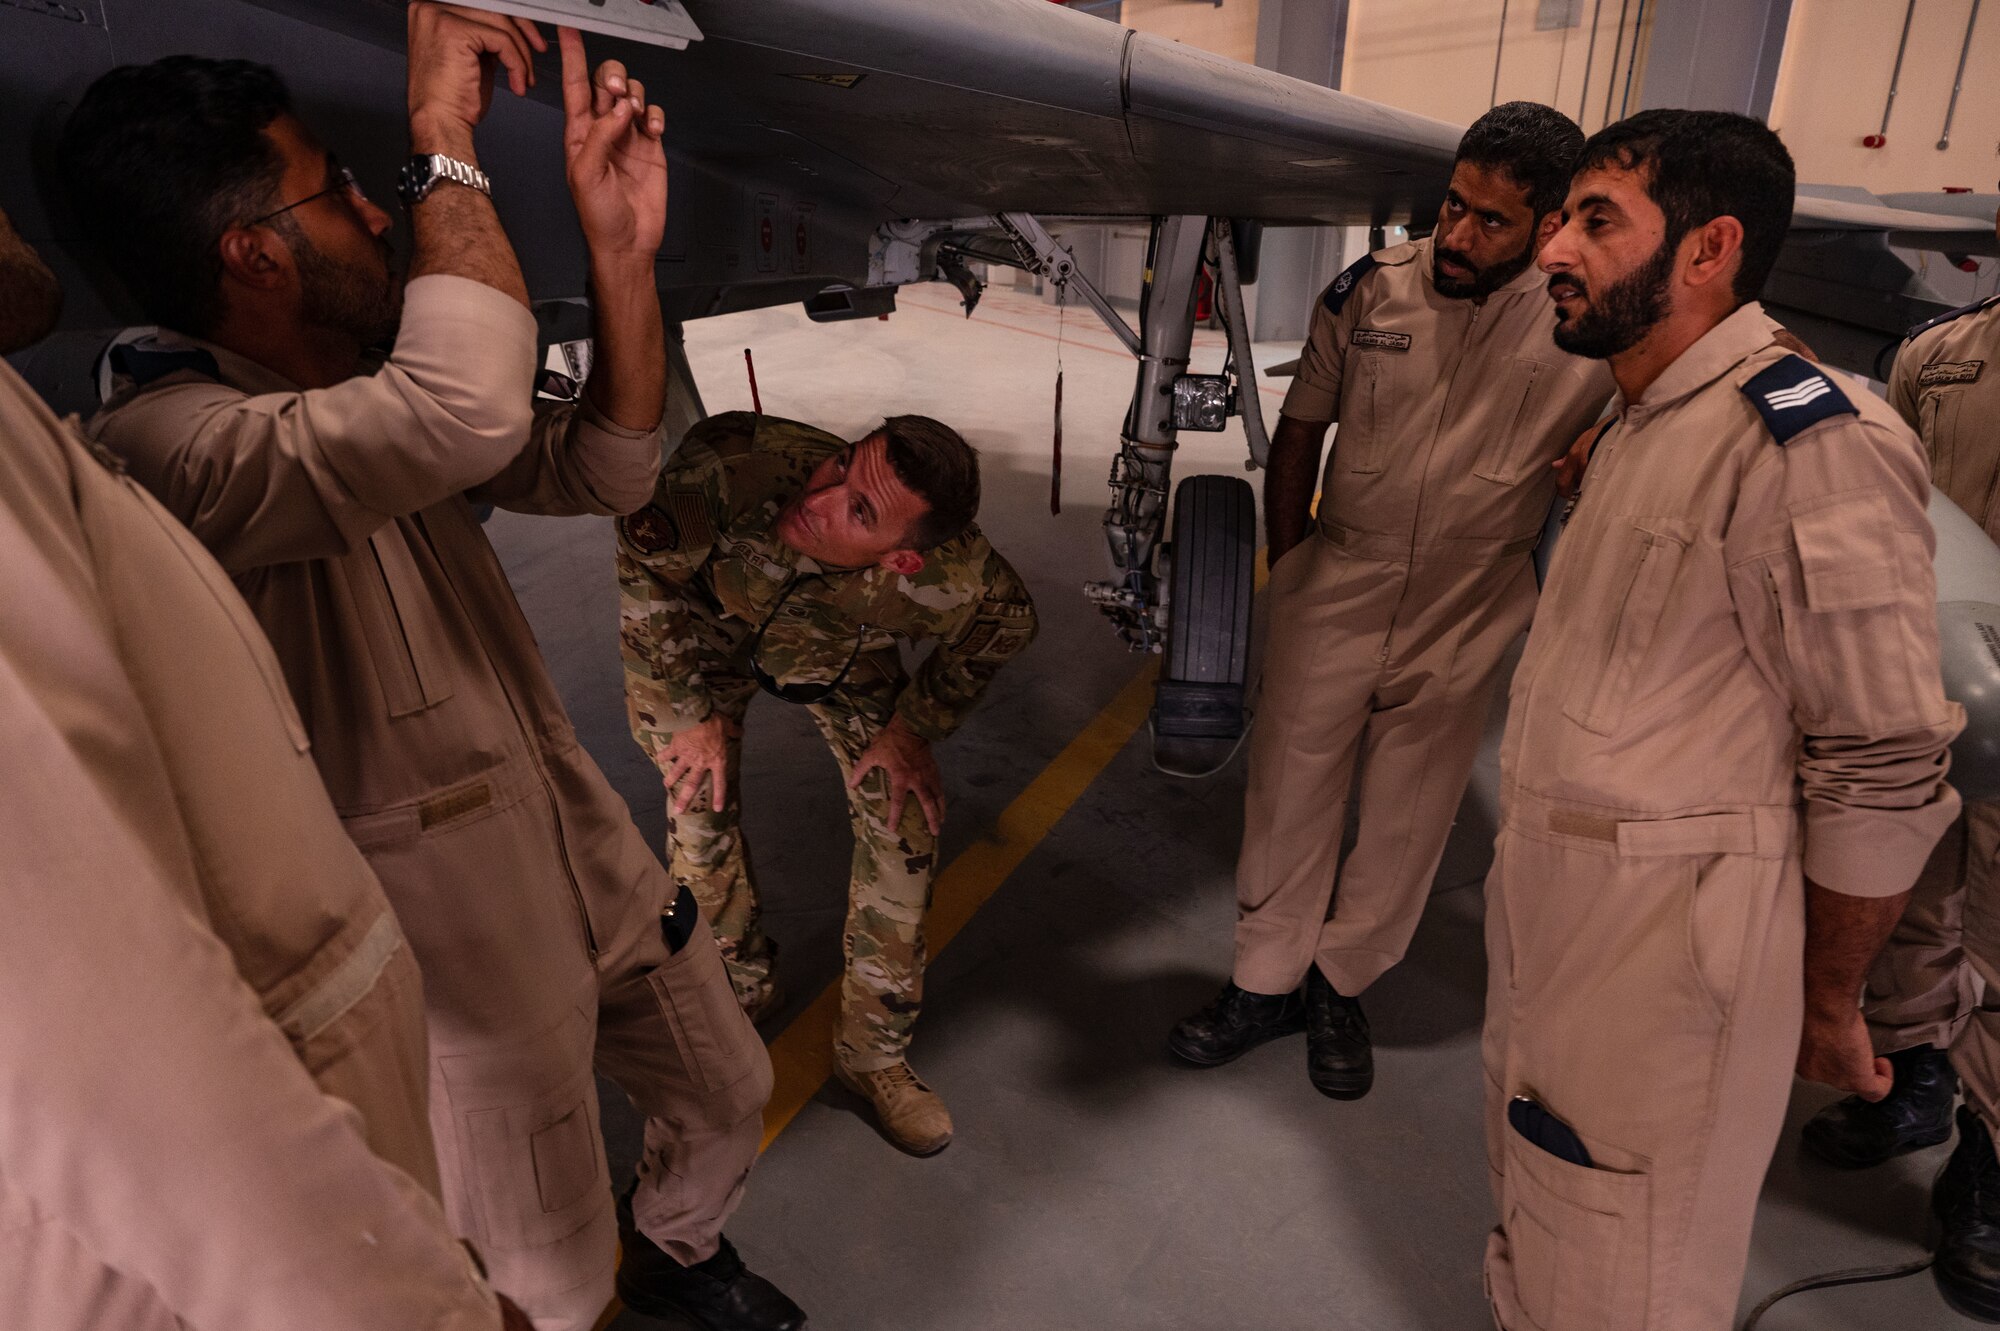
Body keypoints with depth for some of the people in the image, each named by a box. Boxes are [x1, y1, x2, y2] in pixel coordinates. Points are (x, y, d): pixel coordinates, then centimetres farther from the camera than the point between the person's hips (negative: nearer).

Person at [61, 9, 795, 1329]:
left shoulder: (371, 399, 7)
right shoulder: (171, 442, -23)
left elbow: (603, 469, 3)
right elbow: (472, 404, -40)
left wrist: (622, 246, -8)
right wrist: (444, 136, -24)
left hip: (593, 863, 9)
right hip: (467, 946, -8)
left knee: (728, 1097, 27)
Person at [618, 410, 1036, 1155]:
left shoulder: (950, 583, -41)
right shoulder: (732, 466, -46)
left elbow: (1006, 622, -15)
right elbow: (646, 568, -25)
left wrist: (914, 727, -12)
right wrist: (699, 712, -18)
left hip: (840, 654, 1)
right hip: (699, 631, 0)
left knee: (905, 822, -8)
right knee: (701, 803, -8)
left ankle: (874, 1055, 12)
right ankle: (738, 985, 26)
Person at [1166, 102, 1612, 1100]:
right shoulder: (1371, 289, -3)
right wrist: (1288, 568, 8)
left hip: (1467, 616, -1)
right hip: (1335, 593, 1)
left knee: (1407, 818, 11)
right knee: (1289, 790, 9)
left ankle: (1341, 988, 33)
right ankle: (1266, 983, 28)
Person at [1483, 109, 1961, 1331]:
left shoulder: (1809, 441, -18)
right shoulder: (1647, 426, 12)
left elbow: (1885, 771, -16)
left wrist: (1828, 1006, -6)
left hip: (1664, 946, -8)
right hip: (1551, 910, 9)